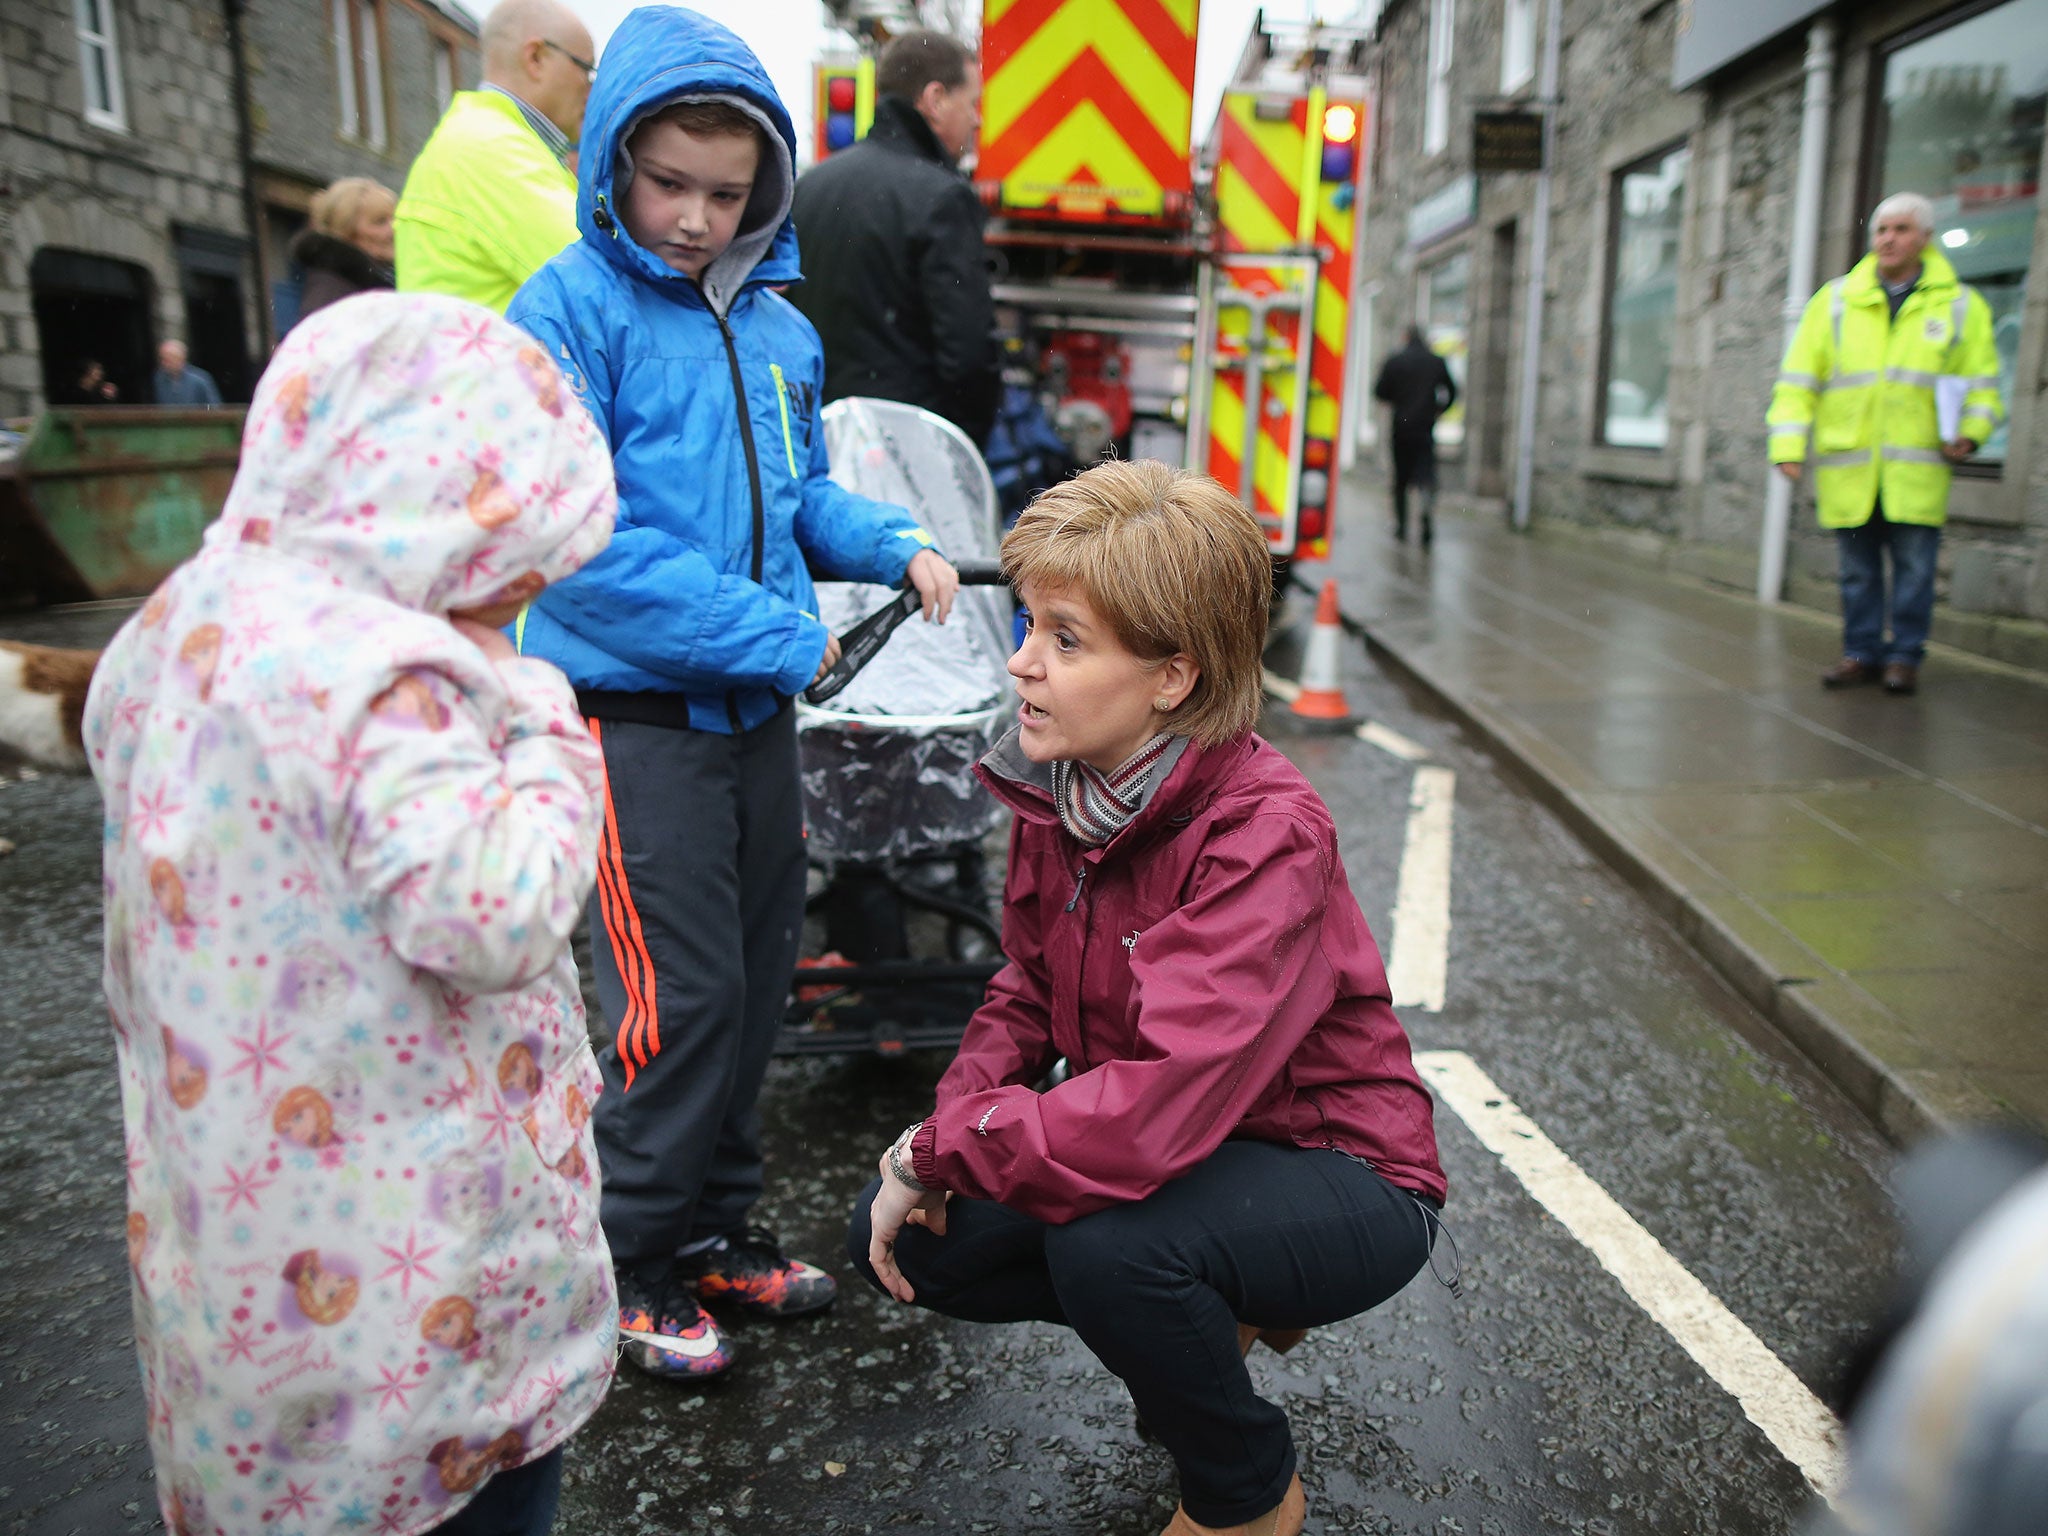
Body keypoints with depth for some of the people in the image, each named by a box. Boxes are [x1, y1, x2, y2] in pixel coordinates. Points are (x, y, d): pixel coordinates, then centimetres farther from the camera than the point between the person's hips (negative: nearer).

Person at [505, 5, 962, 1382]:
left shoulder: (781, 328, 10)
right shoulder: (571, 312, -9)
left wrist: (896, 544, 0)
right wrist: (776, 635, -18)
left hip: (757, 706, 7)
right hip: (635, 712, -6)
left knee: (761, 974, 13)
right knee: (680, 993, -3)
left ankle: (720, 1226, 31)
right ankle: (646, 1258, 19)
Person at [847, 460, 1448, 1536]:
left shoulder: (1265, 838, -31)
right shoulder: (1055, 790, -7)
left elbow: (1150, 1117, -39)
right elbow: (1029, 992, 6)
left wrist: (940, 1147, -24)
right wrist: (952, 1120, -12)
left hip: (1338, 1178, -7)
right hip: (1156, 1156, 7)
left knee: (1109, 1244, -35)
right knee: (897, 1236, -4)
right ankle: (1211, 1318, 16)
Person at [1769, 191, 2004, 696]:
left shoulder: (1960, 305, 7)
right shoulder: (1836, 300, 7)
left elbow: (1982, 385, 10)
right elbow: (1798, 380, 4)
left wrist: (1969, 435, -9)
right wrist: (1788, 445, -6)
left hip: (1917, 471, 0)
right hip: (1848, 469, 1)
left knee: (1914, 566, 1)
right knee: (1857, 567, 7)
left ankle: (1904, 655, 12)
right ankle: (1862, 652, 18)